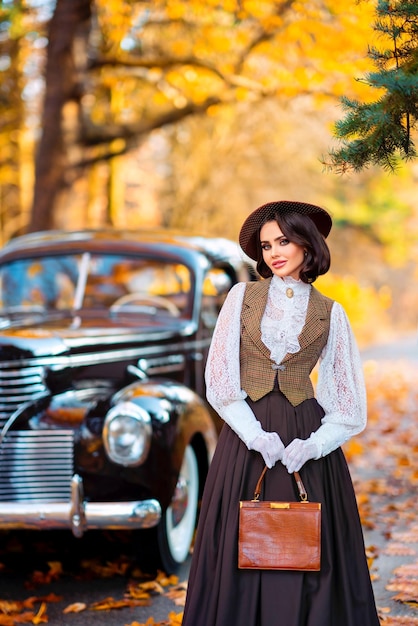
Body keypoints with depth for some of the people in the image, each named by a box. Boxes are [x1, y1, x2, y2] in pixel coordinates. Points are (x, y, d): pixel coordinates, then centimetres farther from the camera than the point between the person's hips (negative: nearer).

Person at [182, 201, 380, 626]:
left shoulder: (330, 313, 6)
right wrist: (257, 436, -13)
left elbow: (348, 400, 3)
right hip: (246, 435, 0)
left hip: (307, 438, 0)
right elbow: (219, 379, -2)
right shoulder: (242, 297, 5)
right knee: (242, 553, 1)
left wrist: (312, 445, -12)